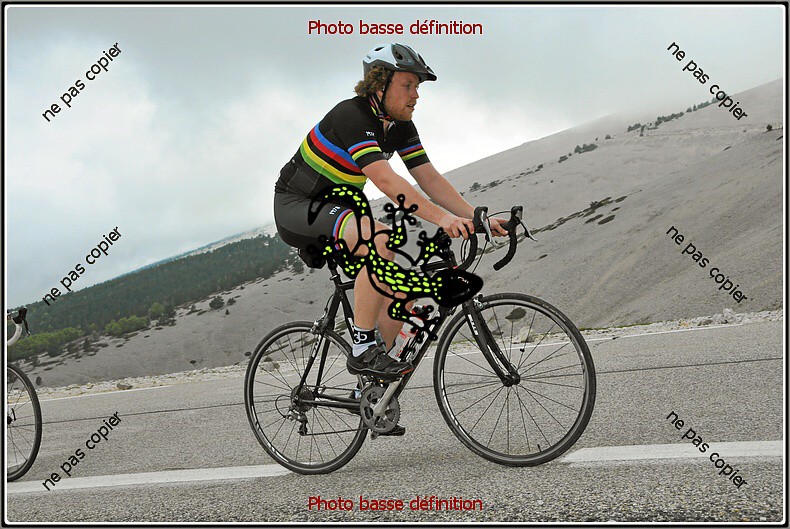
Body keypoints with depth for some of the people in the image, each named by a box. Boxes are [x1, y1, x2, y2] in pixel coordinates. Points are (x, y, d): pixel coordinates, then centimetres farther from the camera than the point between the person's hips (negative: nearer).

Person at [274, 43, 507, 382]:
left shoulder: (401, 128, 2)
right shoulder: (352, 115, -24)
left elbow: (430, 179, -4)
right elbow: (385, 180, -36)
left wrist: (476, 218, -16)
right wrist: (440, 217, -44)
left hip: (335, 208, 9)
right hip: (296, 206, -9)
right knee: (381, 240, -35)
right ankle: (363, 350, -26)